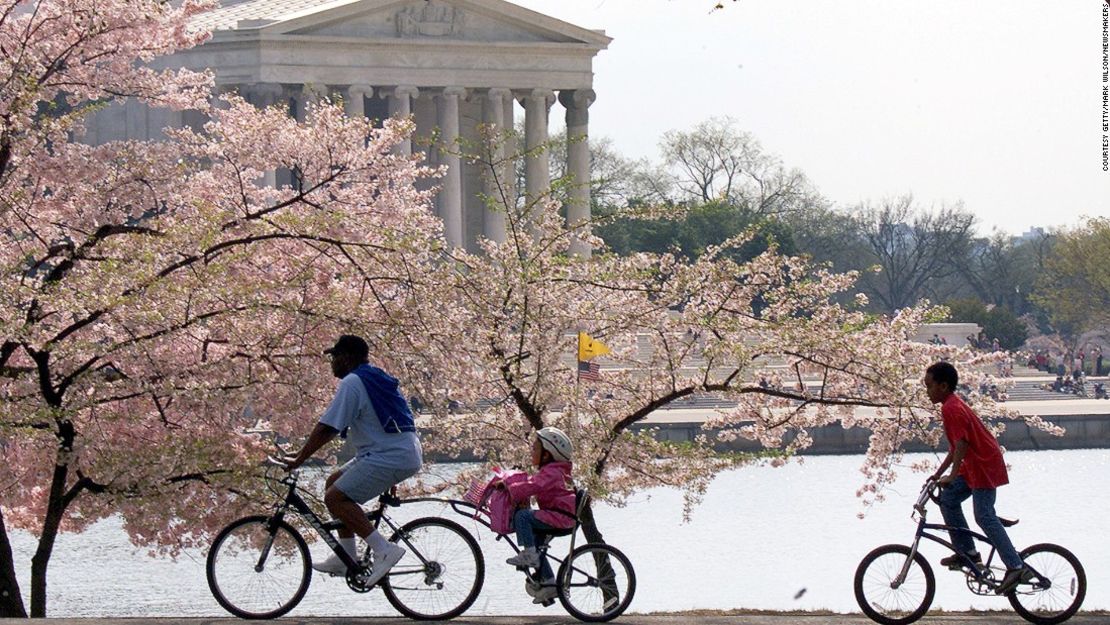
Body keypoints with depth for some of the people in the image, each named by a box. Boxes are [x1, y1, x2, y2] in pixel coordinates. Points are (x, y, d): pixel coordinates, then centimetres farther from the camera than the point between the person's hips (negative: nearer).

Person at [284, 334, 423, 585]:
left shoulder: (352, 382, -10)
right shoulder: (374, 378, 21)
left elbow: (326, 429, -14)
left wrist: (299, 459, -8)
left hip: (391, 457, -10)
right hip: (407, 453, 10)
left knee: (335, 497, -12)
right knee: (335, 482, 18)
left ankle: (384, 549, -18)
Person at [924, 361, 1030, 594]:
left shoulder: (951, 409, -16)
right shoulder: (953, 405, 16)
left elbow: (961, 444, -25)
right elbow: (956, 447, 22)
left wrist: (952, 476, -27)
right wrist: (938, 474, 23)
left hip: (984, 466, -11)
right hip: (974, 466, 11)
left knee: (984, 516, -14)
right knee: (948, 499, 12)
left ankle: (1016, 567, -17)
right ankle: (967, 552, 13)